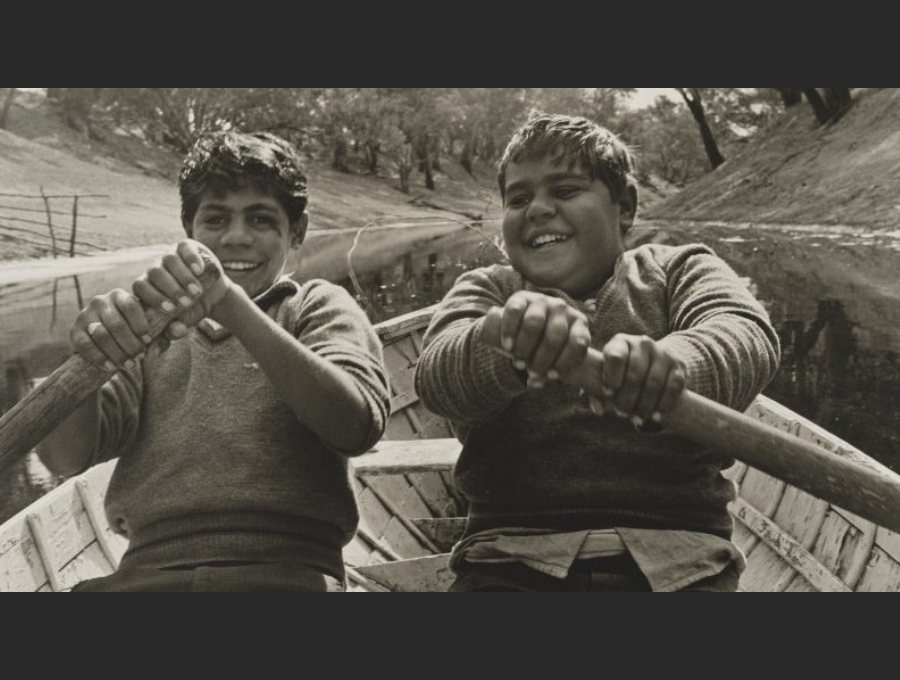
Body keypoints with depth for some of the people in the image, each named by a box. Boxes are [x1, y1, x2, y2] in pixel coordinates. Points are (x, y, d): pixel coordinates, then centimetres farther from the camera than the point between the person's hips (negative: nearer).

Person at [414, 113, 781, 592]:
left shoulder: (679, 270, 15)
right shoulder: (485, 291, 16)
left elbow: (745, 336, -8)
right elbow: (439, 374, -6)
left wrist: (671, 364, -30)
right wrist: (507, 340, -29)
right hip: (514, 560, 0)